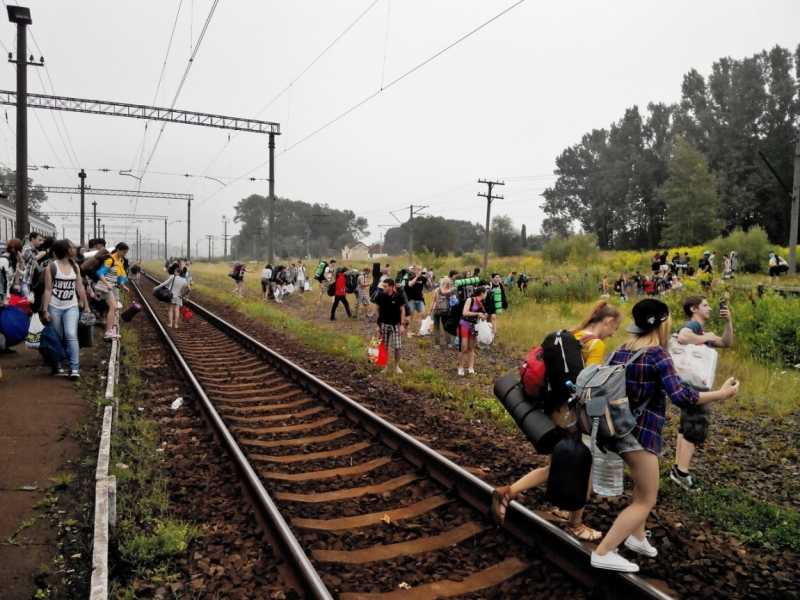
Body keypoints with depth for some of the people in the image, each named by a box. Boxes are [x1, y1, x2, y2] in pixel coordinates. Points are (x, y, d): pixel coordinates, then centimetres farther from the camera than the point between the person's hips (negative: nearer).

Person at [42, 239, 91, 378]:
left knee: (71, 335, -12)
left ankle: (75, 369, -13)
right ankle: (57, 367, 19)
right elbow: (48, 290, -6)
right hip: (55, 307, -2)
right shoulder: (51, 267, -6)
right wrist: (45, 310, -9)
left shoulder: (75, 266, 5)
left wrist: (86, 306, 12)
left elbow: (80, 287, 11)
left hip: (72, 307, 2)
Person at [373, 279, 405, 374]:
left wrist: (402, 324, -10)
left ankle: (397, 366, 16)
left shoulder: (399, 296, -13)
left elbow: (402, 310, -6)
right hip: (383, 324, 1)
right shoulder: (380, 296, -8)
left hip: (395, 324, -1)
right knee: (384, 346, 8)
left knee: (397, 347, 0)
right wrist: (377, 324, -2)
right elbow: (377, 310, 1)